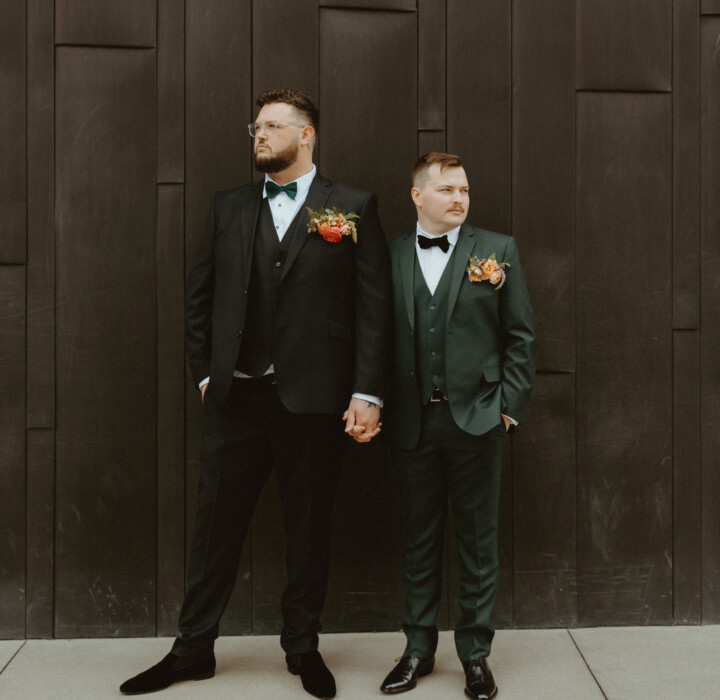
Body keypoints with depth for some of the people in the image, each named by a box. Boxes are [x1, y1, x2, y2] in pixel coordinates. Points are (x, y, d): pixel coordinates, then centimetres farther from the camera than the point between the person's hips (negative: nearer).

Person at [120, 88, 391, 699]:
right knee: (217, 523, 10)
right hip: (236, 395, 3)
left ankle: (303, 648, 28)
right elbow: (199, 296, 13)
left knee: (310, 527, 10)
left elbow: (374, 305, -4)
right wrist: (204, 372, 5)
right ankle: (193, 650, 25)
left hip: (313, 398, -2)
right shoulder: (229, 208, 12)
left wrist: (366, 393, -10)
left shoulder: (353, 208, 1)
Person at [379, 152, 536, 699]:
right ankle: (419, 649, 26)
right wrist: (379, 406, -1)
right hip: (413, 423, 1)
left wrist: (510, 406, -3)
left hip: (477, 420, -1)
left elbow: (521, 336, 3)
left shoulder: (497, 250, 3)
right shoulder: (389, 256, 5)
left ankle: (476, 653, 22)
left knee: (479, 540, 7)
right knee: (420, 539, 12)